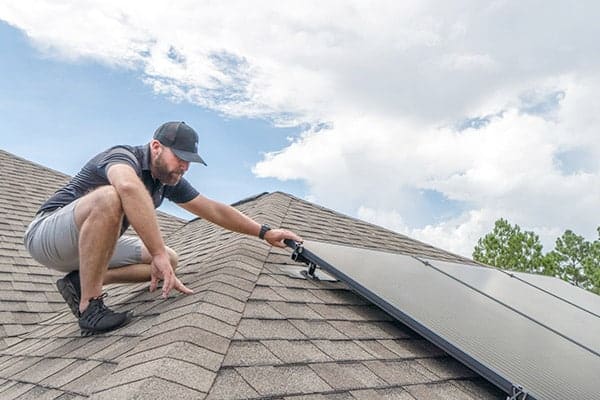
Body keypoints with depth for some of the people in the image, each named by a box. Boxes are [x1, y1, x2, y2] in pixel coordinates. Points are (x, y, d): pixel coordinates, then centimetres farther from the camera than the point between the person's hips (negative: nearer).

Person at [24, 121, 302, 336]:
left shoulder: (169, 180, 1)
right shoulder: (123, 156, -24)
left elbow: (214, 210, 4)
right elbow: (129, 187, -50)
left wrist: (265, 232, 1)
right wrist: (159, 255, -53)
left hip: (91, 245, 8)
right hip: (47, 232, -8)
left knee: (170, 260, -1)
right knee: (110, 196, -37)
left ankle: (81, 281, -1)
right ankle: (90, 307, -29)